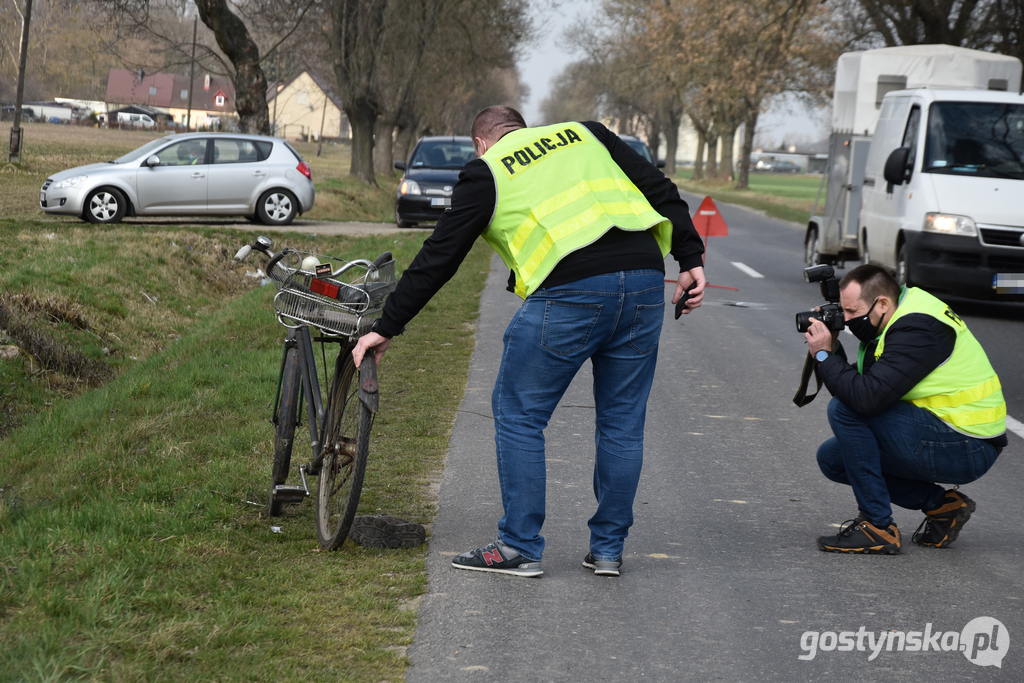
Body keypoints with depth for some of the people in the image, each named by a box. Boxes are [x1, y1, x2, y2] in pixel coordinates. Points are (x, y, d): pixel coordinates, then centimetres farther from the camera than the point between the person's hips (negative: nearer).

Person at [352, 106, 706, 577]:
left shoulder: (486, 172, 13)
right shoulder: (584, 133, 24)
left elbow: (438, 258, 11)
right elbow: (659, 189, 16)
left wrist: (387, 327, 17)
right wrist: (691, 258, 15)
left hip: (571, 291, -5)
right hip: (645, 282, 5)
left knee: (518, 415, 9)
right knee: (622, 422, 14)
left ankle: (520, 547, 9)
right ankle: (608, 550, 19)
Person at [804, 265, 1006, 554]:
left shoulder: (917, 328, -21)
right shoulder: (899, 321, 9)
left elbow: (869, 397, -30)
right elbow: (854, 387, 14)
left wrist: (823, 355, -18)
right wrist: (832, 351, -2)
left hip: (968, 450, -10)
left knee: (844, 409, -19)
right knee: (832, 457, 10)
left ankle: (877, 527, -12)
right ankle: (941, 505, 10)